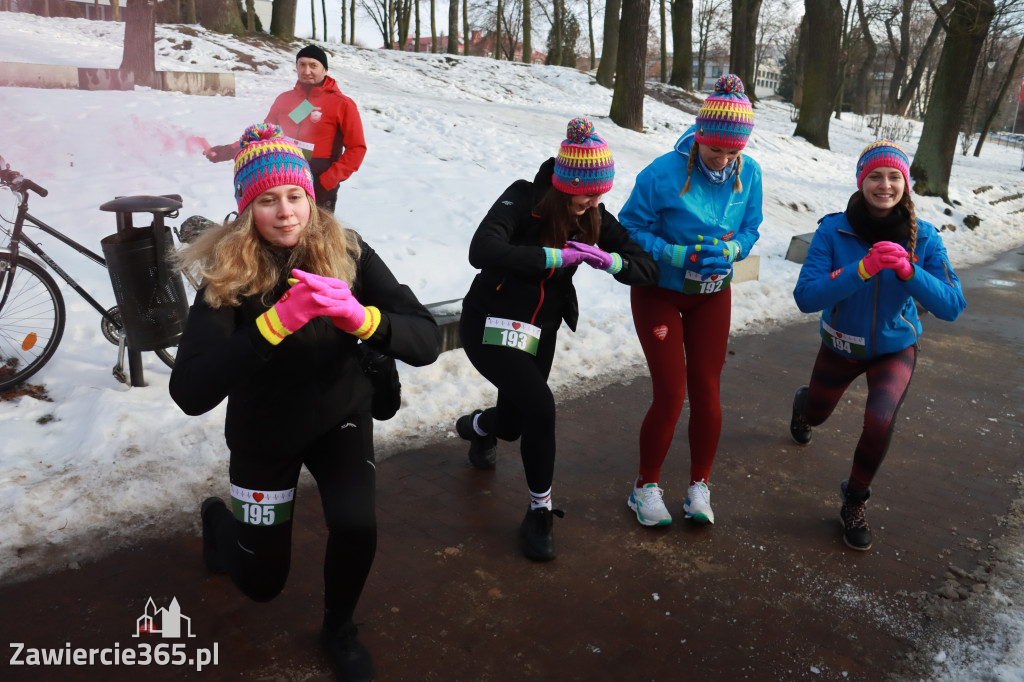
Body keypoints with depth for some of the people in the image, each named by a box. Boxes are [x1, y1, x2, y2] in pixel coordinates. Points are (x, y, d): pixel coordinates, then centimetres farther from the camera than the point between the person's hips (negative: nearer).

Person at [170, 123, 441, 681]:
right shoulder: (227, 276, -23)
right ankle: (217, 516, 48)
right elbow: (189, 393, -34)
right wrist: (275, 322, -45)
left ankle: (339, 628, 10)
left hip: (340, 416, 1)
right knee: (261, 582, 12)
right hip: (264, 431, 0)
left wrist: (361, 317, -44)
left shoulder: (347, 254, -18)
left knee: (356, 525, -25)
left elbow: (427, 342, -25)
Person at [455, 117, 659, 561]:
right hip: (490, 325, -6)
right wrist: (557, 256, -34)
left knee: (511, 424, 17)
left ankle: (478, 427, 58)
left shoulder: (595, 217, -4)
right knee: (540, 407, -23)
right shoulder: (522, 200, -19)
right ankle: (540, 512, 0)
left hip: (541, 332, 6)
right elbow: (482, 251, -37)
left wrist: (609, 260, -27)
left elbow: (648, 270, -6)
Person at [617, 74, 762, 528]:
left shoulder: (748, 173, -10)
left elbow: (750, 230, 1)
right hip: (660, 291, -4)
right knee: (670, 395, -6)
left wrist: (729, 251, -22)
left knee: (706, 391, 5)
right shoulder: (664, 173, -23)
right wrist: (677, 255, -29)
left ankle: (699, 486, 27)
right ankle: (646, 486, 18)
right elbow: (631, 228, -16)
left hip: (712, 293, 4)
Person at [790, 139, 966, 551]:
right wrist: (863, 269, -42)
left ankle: (854, 502, 3)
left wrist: (908, 271, -37)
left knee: (879, 422, -25)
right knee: (815, 414, 23)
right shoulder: (833, 230, -22)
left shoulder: (923, 237, -18)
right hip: (841, 345, 1)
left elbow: (952, 306, -21)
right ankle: (801, 403, 65)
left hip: (894, 349, 0)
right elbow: (806, 297, -30)